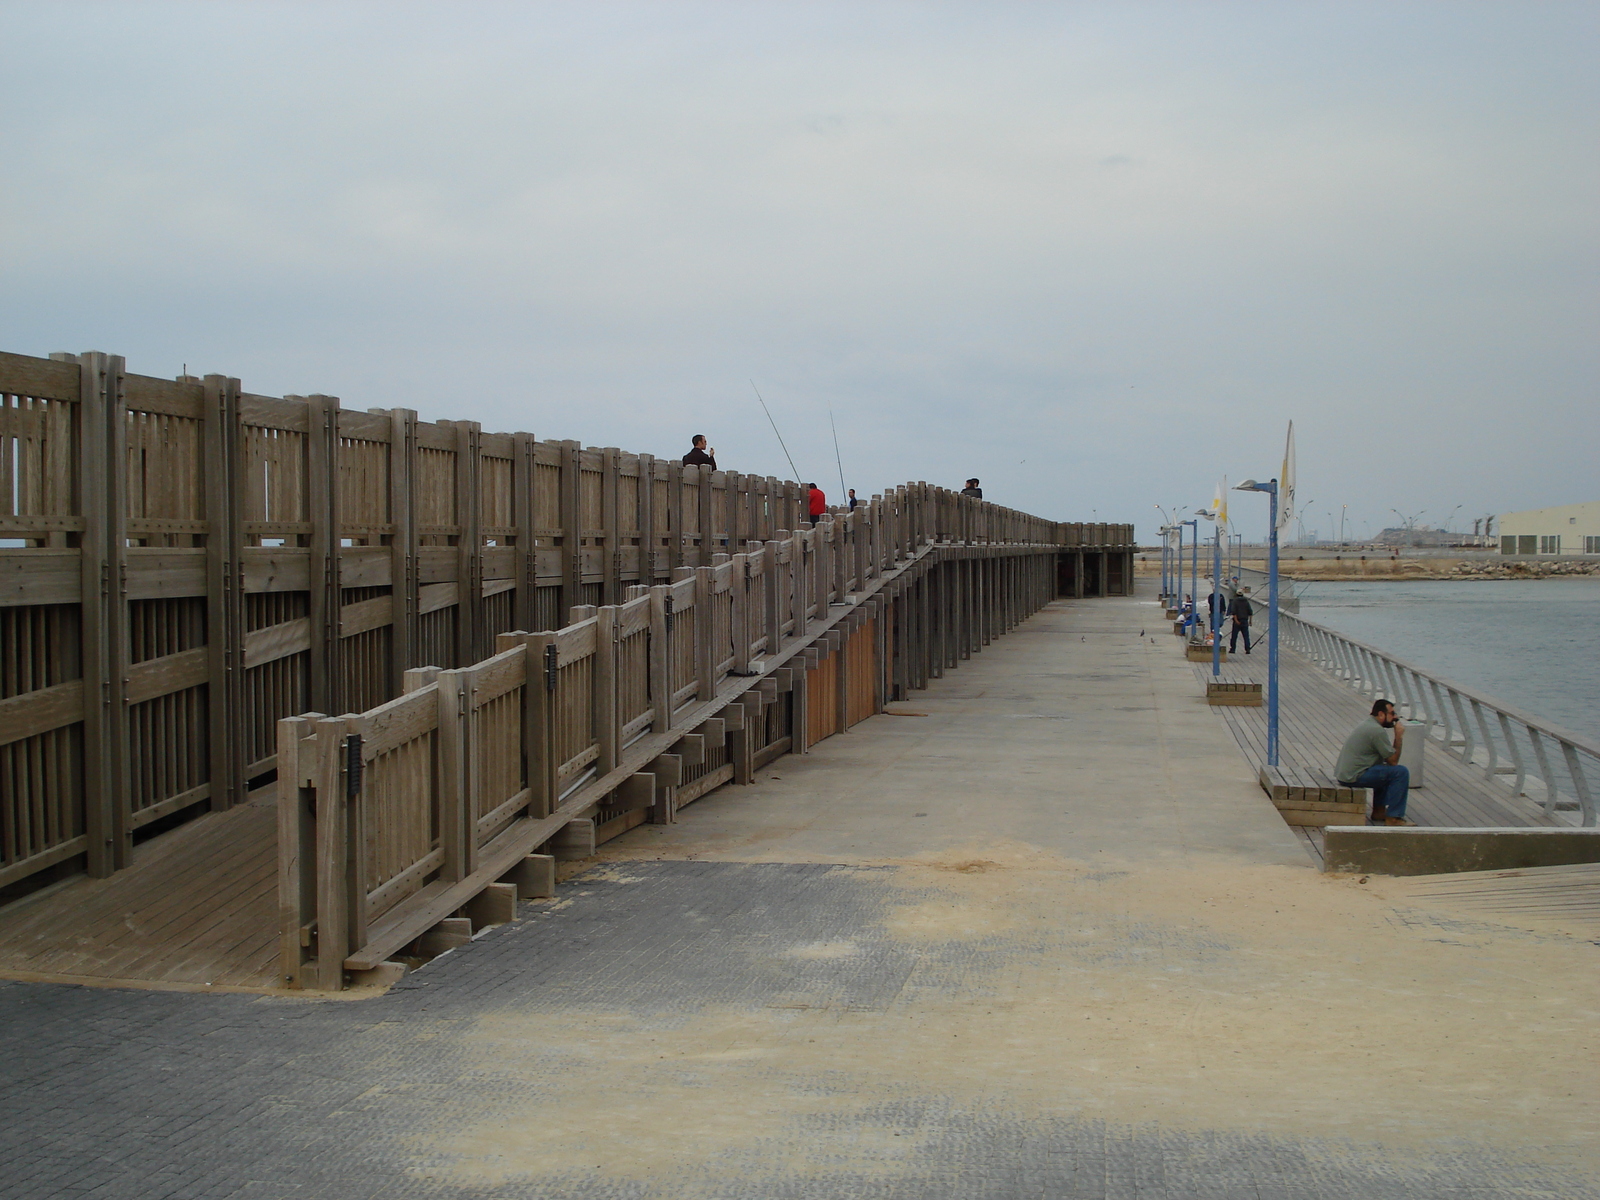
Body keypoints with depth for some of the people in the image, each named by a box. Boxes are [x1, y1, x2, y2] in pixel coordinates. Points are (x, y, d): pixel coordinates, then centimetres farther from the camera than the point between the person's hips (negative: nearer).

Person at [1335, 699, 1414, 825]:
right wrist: (1399, 736, -4)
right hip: (1354, 777, -11)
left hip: (1343, 773, 11)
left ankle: (1379, 811, 27)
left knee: (1385, 771, 30)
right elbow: (1393, 760, -11)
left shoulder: (1367, 724, 17)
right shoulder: (1377, 731, -15)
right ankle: (1393, 818, -6)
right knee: (1401, 772, -9)